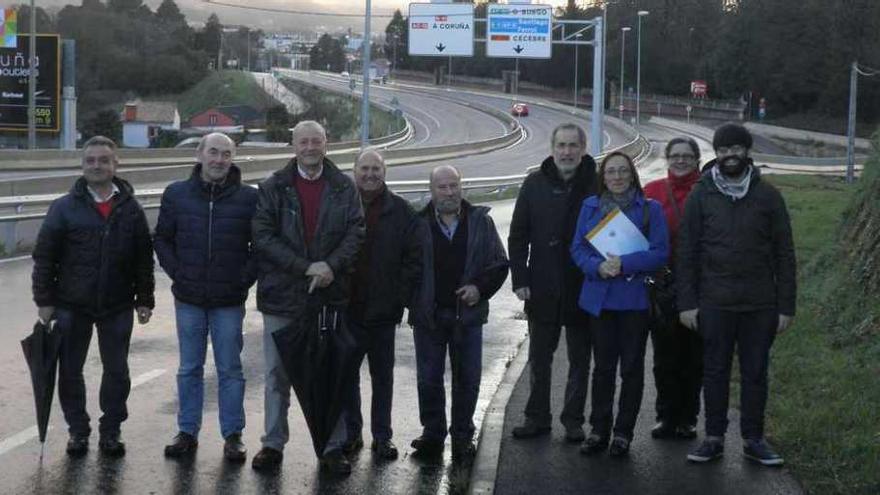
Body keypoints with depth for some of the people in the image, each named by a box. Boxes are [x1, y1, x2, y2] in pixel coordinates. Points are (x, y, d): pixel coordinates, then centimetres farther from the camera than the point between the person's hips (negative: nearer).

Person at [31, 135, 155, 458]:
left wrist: (144, 300, 2)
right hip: (71, 306, -1)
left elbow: (144, 260, 5)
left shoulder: (130, 209, 2)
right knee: (70, 371, 7)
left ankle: (111, 431, 22)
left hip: (117, 307, 1)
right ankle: (77, 430, 22)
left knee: (117, 371, 8)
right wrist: (44, 300, -5)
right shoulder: (65, 207, -2)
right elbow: (44, 257, -1)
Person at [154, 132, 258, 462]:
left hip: (229, 301, -2)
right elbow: (162, 239, 10)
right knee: (189, 369, 11)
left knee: (230, 370, 6)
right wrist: (176, 272, 0)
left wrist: (247, 276, -6)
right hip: (188, 299, 2)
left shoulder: (248, 198, -4)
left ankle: (233, 436, 14)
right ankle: (187, 433, 21)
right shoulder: (177, 194, 2)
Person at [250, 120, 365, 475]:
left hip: (331, 295, 1)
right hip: (281, 296, -1)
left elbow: (356, 232, -1)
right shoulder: (273, 188, 1)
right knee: (277, 375, 8)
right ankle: (273, 444, 19)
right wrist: (306, 267, -15)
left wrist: (330, 265, -18)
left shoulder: (344, 189, 5)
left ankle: (334, 447, 15)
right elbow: (263, 236, -8)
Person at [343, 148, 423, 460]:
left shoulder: (400, 212, 1)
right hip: (346, 309, 0)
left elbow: (414, 258, 2)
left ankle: (382, 435, 18)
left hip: (384, 309, 0)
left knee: (383, 376, 9)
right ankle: (351, 432, 19)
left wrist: (402, 295, -6)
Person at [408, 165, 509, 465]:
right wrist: (412, 300, -8)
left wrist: (480, 288, -9)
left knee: (467, 379, 6)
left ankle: (462, 437, 18)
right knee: (428, 379, 7)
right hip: (428, 315, -1)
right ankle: (432, 434, 21)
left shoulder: (480, 221, 2)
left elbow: (499, 263, 5)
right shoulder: (418, 224, -2)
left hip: (467, 314, 1)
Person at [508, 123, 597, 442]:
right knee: (539, 358, 11)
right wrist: (520, 279, -2)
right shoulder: (535, 184, 2)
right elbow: (518, 236, 5)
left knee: (579, 359, 9)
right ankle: (537, 418, 23)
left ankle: (573, 420, 20)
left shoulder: (597, 185, -4)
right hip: (542, 291, 2)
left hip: (582, 291, -2)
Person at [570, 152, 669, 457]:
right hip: (599, 298, 2)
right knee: (603, 366, 9)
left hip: (635, 298, -2)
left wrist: (624, 264, -19)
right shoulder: (590, 207, 7)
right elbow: (578, 248, 4)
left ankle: (623, 433, 14)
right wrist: (597, 267, -15)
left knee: (632, 368, 5)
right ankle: (599, 431, 17)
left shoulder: (650, 209, -1)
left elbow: (660, 252, -7)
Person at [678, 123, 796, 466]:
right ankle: (714, 438, 16)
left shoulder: (767, 196, 4)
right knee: (715, 371, 7)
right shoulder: (701, 196, 3)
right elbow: (686, 252, 2)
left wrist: (786, 306, 0)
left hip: (760, 305, 0)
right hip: (715, 303, 0)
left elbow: (784, 254, 5)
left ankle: (753, 439, 18)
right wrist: (687, 303, -4)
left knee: (755, 373, 8)